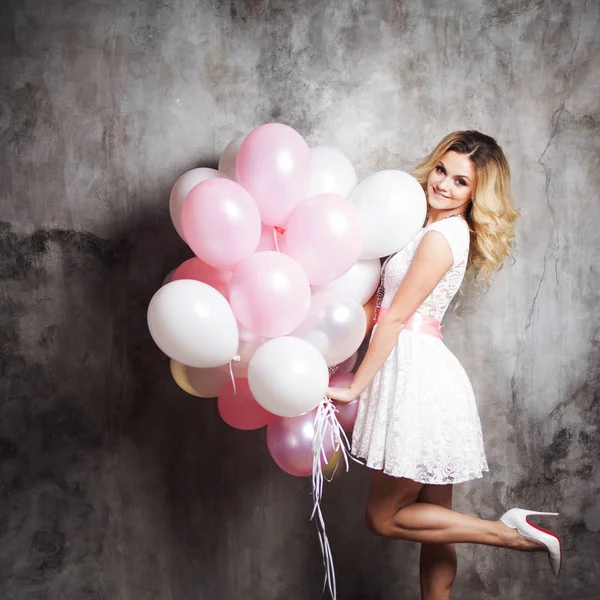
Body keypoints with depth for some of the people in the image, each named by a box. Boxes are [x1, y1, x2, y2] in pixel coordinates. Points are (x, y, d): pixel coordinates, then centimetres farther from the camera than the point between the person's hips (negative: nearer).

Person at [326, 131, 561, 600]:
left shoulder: (441, 236, -13)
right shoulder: (448, 231, 15)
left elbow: (395, 317, -14)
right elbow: (394, 304, 16)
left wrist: (355, 388, -12)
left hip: (418, 375, -9)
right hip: (424, 371, 9)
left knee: (384, 517, 1)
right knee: (434, 516, 14)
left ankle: (512, 532, 3)